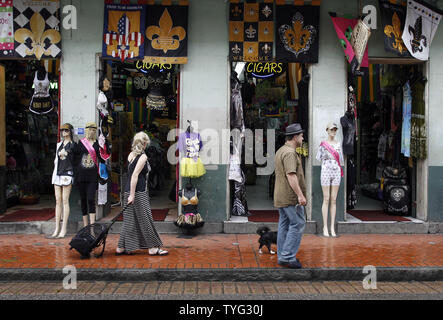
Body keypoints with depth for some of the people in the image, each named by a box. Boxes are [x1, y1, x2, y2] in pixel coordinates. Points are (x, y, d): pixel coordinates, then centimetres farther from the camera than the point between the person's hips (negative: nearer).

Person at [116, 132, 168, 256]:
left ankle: (121, 248, 16)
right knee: (145, 219, -1)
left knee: (130, 220, 12)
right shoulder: (143, 157, -12)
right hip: (139, 192, -8)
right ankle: (153, 248, 7)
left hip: (129, 191, 8)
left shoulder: (131, 155, 11)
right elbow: (135, 175, -19)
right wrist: (132, 194, -21)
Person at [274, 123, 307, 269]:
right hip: (290, 196, -10)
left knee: (284, 224, 11)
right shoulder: (290, 153, -16)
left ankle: (282, 256, 14)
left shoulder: (280, 151, 17)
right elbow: (291, 175, -25)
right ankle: (287, 256, -7)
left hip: (281, 196, 10)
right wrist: (300, 195, -25)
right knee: (298, 224, -6)